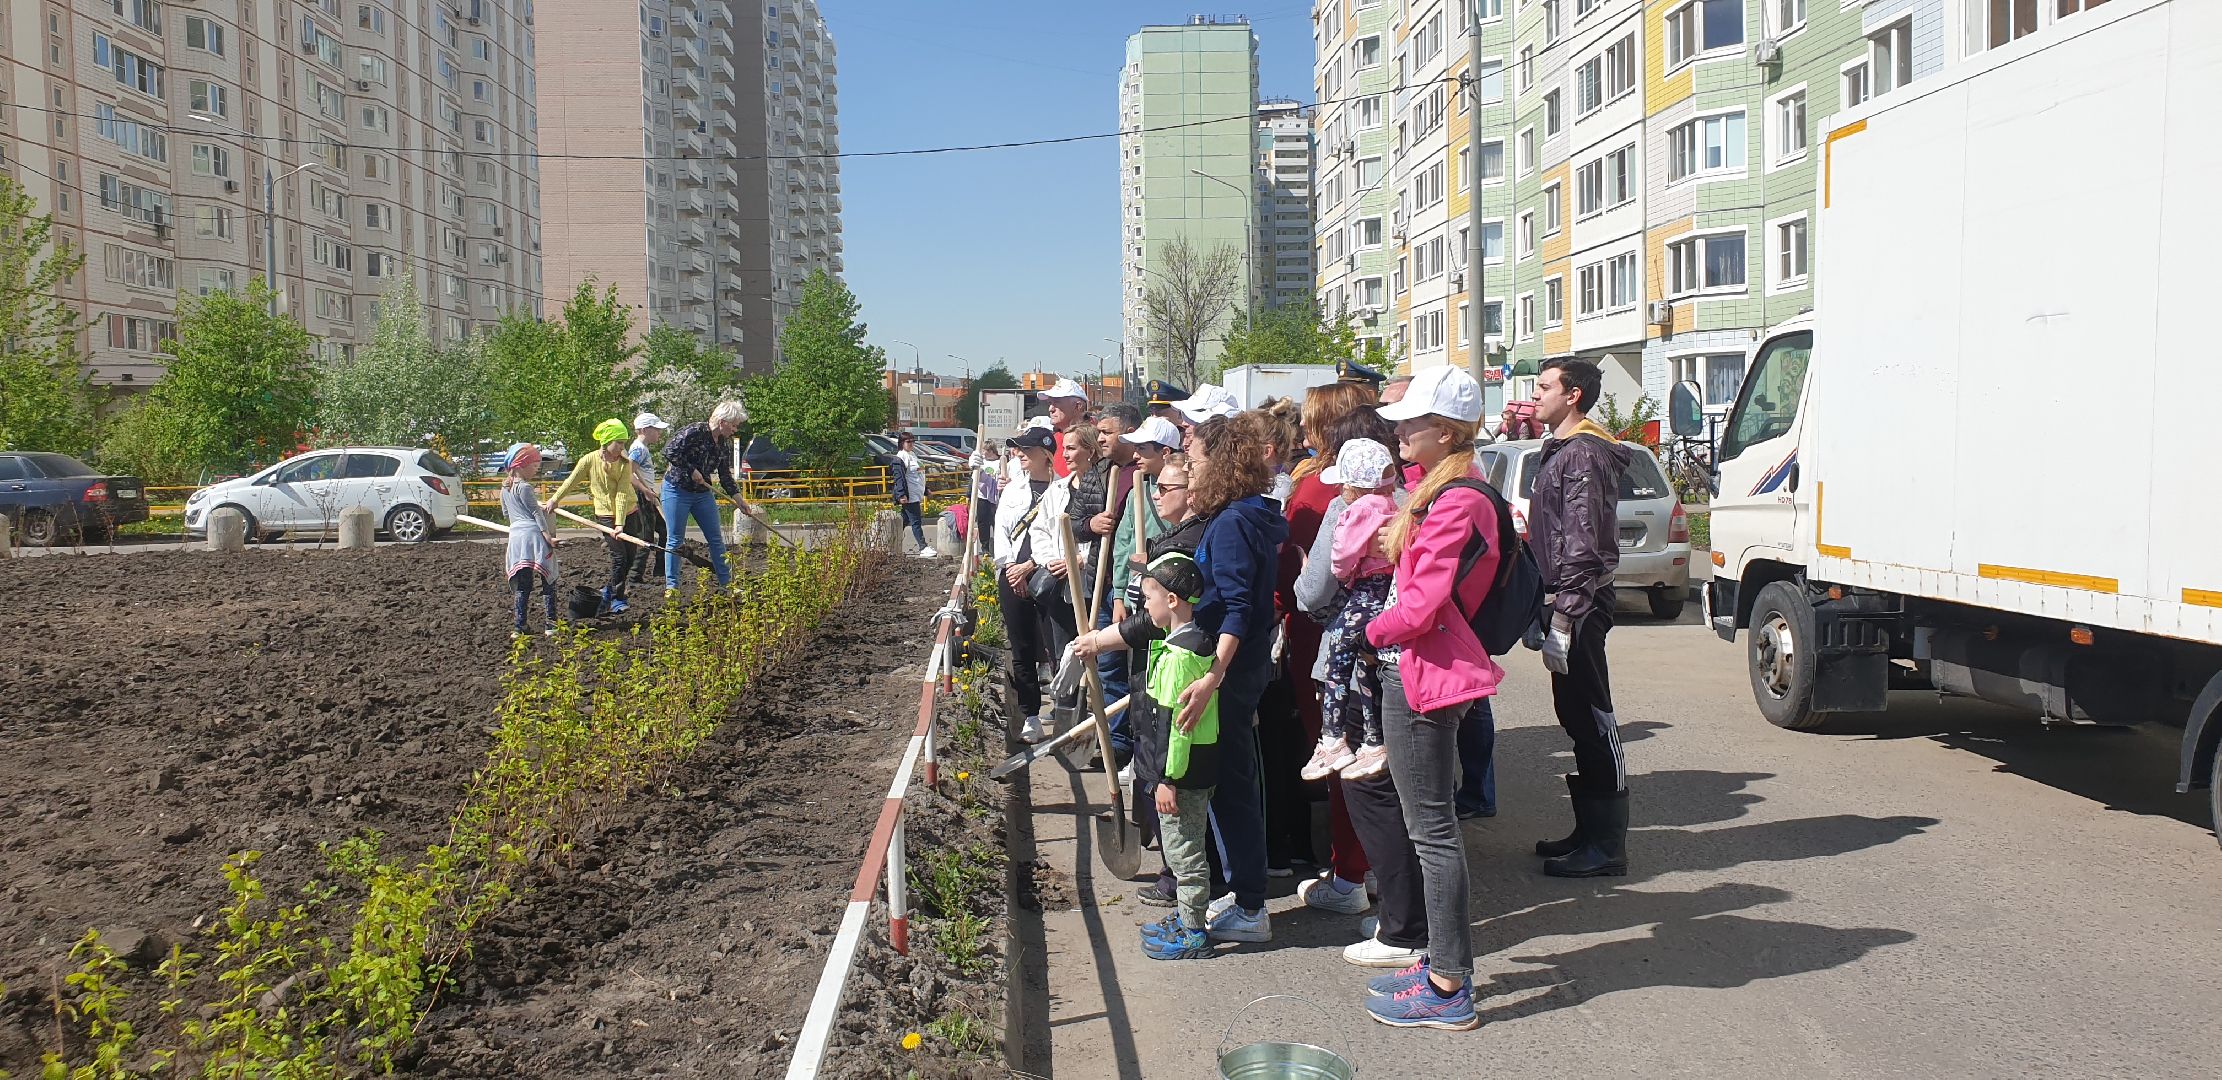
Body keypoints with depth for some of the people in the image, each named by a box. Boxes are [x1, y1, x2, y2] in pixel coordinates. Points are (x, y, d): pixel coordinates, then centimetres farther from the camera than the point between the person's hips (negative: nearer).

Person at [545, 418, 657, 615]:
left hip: (629, 512, 3)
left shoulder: (625, 464, -11)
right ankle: (616, 600, 1)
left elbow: (622, 494, -19)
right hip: (606, 515, -3)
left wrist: (620, 524, -25)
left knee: (630, 557, 5)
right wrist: (553, 500, 0)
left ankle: (608, 591, 26)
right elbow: (571, 482, 0)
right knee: (619, 556, -11)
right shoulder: (590, 461, -13)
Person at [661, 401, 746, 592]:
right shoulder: (694, 432, -18)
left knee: (716, 538, 7)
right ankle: (671, 586, 6)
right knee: (675, 540, -1)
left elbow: (725, 476, 11)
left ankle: (726, 582, 14)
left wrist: (740, 501, 8)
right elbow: (670, 453, -23)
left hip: (703, 493, 7)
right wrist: (692, 471, -19)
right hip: (677, 490, -7)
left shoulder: (724, 444, 4)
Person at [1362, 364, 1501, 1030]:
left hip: (1422, 673, -10)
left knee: (1432, 830, -3)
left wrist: (1376, 631, -6)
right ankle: (1446, 961, 28)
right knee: (1433, 824, 17)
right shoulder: (1436, 489, 12)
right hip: (1411, 670, 10)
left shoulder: (1454, 501, -19)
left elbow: (1421, 605, -21)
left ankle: (1447, 990, 7)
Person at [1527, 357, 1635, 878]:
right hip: (1568, 600, 10)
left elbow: (1582, 545, -21)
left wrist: (1561, 619, -24)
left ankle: (1606, 845, 1)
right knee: (1576, 714, 15)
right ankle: (1590, 831, 24)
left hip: (1579, 605, -10)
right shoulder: (1562, 450, 18)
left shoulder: (1583, 454, -14)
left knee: (1591, 719, -5)